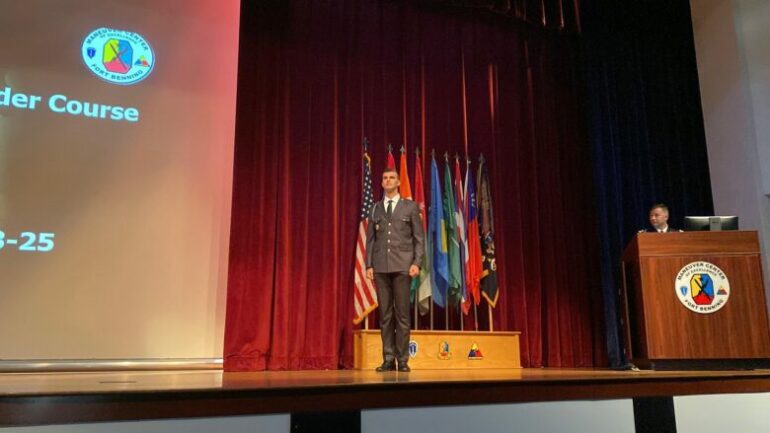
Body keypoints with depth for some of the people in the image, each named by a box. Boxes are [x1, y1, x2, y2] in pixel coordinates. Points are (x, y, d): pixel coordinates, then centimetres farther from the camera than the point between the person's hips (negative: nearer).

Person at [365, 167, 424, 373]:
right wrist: (369, 265, 2)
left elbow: (419, 237, 3)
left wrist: (416, 263, -8)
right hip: (381, 266, 2)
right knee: (385, 314, 3)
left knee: (402, 314, -3)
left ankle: (403, 360, 3)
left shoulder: (410, 206, 7)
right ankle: (388, 359, 7)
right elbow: (370, 239, 11)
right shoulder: (375, 209, 14)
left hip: (402, 265, -2)